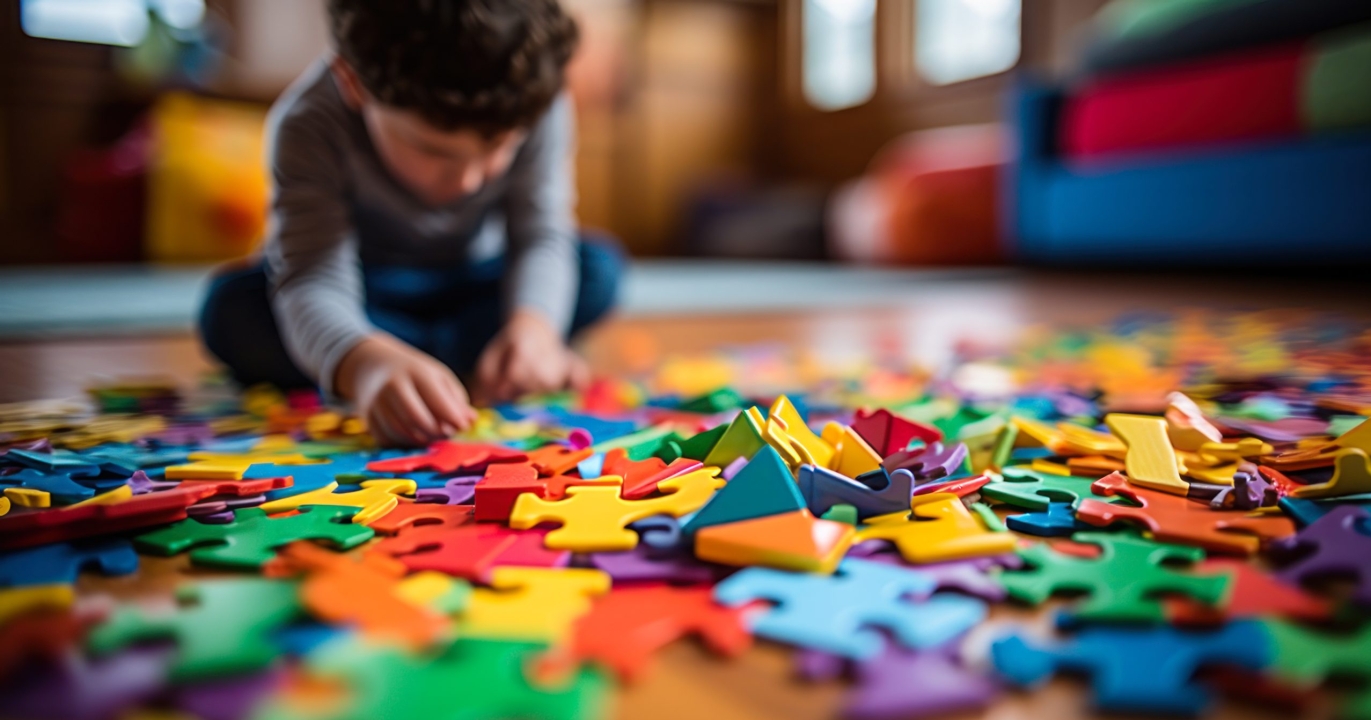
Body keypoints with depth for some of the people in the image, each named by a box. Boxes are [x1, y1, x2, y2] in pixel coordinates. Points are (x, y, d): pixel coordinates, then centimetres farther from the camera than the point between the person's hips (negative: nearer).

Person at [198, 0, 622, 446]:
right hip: (362, 283, -1)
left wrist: (533, 323, -45)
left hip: (472, 281, 1)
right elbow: (313, 276, -40)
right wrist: (364, 363, -62)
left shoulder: (536, 105, -26)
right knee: (232, 309, -29)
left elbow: (541, 234, -23)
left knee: (598, 268, -21)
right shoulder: (308, 123, -32)